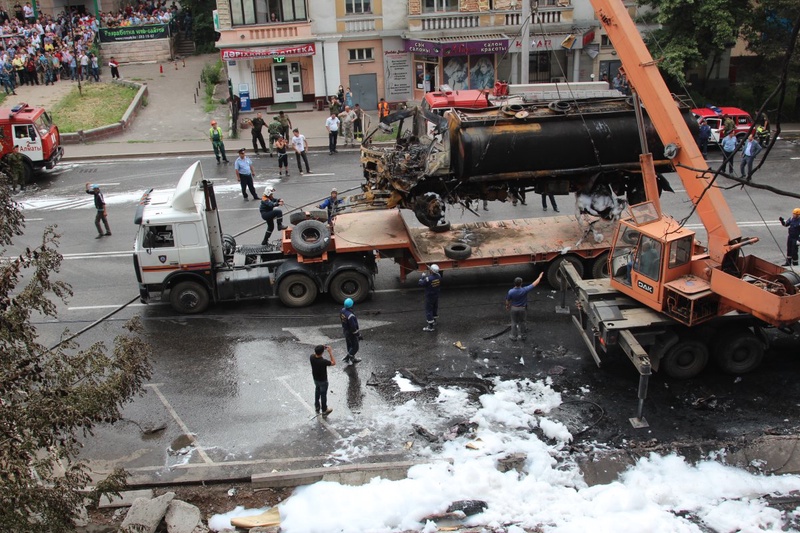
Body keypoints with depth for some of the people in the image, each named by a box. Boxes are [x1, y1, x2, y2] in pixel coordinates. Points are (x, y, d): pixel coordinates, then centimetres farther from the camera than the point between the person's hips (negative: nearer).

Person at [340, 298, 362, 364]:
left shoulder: (342, 310, -12)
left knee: (349, 345, 25)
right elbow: (354, 328, -30)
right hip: (351, 333, -8)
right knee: (355, 347, 14)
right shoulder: (350, 316, -38)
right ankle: (347, 358, 25)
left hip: (345, 331, 8)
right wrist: (359, 335, -16)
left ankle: (353, 359, 41)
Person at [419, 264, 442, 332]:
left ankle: (431, 327, 8)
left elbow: (420, 284, -17)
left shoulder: (428, 279, -31)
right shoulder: (438, 276, -10)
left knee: (428, 311, 4)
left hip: (429, 296, -7)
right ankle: (434, 322, 43)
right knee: (435, 308, 24)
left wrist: (423, 277, -5)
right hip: (436, 295, 7)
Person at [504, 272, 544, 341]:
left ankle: (514, 336, 24)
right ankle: (522, 335, 30)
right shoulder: (524, 290, -24)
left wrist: (507, 306, 16)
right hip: (522, 308, 0)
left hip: (514, 308, 0)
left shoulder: (511, 292, -23)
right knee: (522, 322, 19)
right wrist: (540, 277, 0)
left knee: (514, 323, 16)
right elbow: (534, 284, -13)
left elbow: (507, 300, -6)